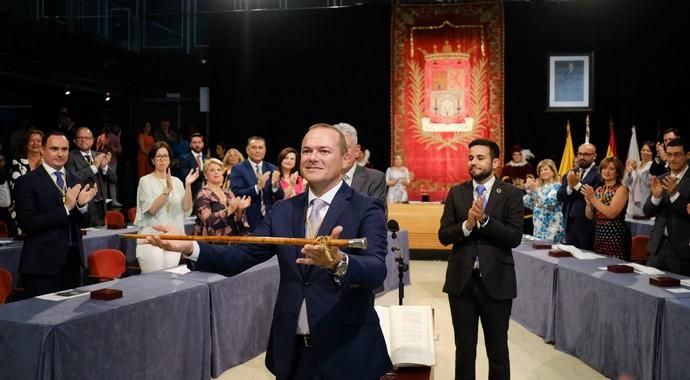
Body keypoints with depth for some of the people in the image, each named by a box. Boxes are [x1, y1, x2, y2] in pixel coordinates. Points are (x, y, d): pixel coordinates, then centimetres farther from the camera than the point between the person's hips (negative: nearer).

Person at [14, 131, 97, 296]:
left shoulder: (74, 180, 10)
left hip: (72, 260, 6)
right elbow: (27, 224, -16)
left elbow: (80, 221, 11)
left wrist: (82, 204, -10)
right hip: (43, 263, -6)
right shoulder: (27, 182, -7)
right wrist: (65, 207, -20)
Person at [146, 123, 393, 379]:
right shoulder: (283, 211, 7)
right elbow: (242, 256, -1)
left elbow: (377, 270, -23)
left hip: (346, 352, -4)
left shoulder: (366, 210, -8)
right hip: (291, 350, 4)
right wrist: (190, 247, -16)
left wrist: (338, 262, -43)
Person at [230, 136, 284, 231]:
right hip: (248, 219, -3)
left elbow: (280, 197, 4)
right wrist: (257, 187, -25)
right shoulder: (238, 169, -3)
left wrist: (275, 185, -16)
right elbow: (235, 194, -14)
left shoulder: (272, 169, 7)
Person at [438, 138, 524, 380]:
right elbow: (443, 235, -2)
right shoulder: (456, 193, 4)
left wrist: (484, 219, -22)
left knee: (498, 350, 12)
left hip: (496, 281, -2)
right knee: (464, 350, 13)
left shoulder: (511, 194, -3)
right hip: (462, 280, 2)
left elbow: (514, 237, -12)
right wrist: (467, 225, -19)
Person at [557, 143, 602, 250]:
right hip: (570, 223, 6)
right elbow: (560, 196, 4)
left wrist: (577, 185, -20)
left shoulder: (599, 174, -9)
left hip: (588, 225, -6)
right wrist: (569, 187, -14)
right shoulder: (571, 173, 12)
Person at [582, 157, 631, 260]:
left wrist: (593, 198, -16)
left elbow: (611, 213, -19)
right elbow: (590, 216, 8)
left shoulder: (621, 189, -6)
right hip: (598, 234, 6)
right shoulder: (598, 190, 11)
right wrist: (588, 201, -10)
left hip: (615, 235, -6)